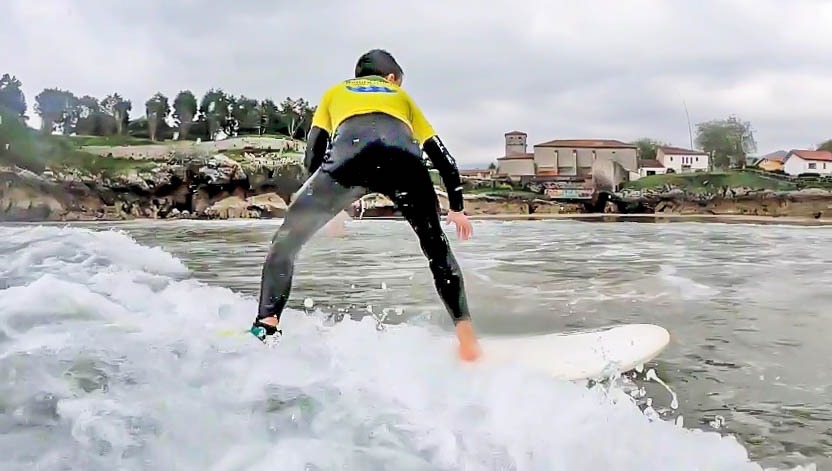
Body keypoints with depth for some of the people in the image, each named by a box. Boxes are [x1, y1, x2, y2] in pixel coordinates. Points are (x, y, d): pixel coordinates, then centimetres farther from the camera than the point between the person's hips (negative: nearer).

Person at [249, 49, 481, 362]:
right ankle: (466, 339, 11)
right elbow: (443, 158, 37)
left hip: (348, 155, -1)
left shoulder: (335, 92, 39)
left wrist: (328, 205, 38)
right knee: (437, 246, 21)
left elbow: (312, 156, 26)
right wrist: (457, 208, 46)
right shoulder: (401, 96, 41)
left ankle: (265, 328, 6)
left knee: (286, 241, 18)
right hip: (403, 158, 1)